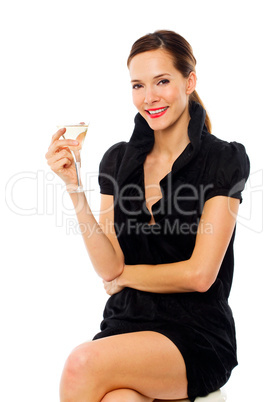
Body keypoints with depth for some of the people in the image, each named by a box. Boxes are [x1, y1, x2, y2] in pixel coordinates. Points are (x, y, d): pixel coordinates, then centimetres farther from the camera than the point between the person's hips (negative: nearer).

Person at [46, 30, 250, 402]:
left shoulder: (224, 160, -4)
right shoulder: (118, 159, 8)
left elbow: (199, 274, -9)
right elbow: (109, 267, -2)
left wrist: (126, 274, 1)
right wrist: (75, 187, -10)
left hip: (195, 337, -2)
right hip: (125, 326, 3)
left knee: (84, 363, -28)